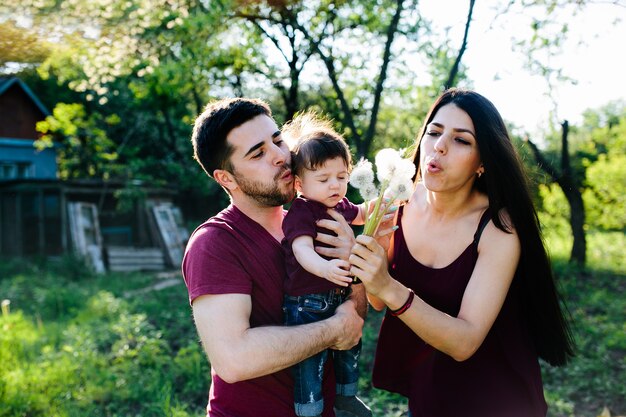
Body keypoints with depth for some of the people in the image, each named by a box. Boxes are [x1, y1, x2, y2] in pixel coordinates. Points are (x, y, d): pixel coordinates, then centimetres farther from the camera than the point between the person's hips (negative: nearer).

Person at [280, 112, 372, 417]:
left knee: (350, 347, 23)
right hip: (306, 303, -9)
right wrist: (324, 267, -53)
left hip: (339, 297, 9)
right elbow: (303, 249, -34)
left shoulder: (340, 206, 7)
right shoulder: (300, 212, -19)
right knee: (309, 363, -4)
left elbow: (360, 214, 30)